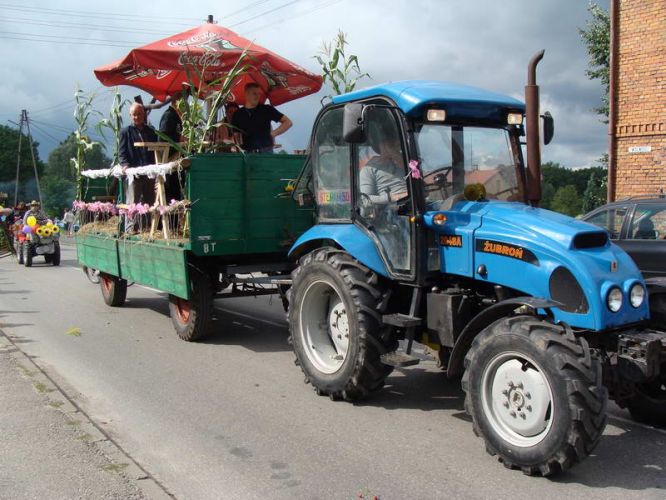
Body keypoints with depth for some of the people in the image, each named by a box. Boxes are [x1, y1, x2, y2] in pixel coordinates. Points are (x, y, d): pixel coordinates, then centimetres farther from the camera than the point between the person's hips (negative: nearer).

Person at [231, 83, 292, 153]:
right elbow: (236, 135, 17)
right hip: (248, 153, 2)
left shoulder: (267, 110, 4)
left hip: (266, 152, -2)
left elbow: (288, 122, 5)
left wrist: (273, 133, 0)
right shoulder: (238, 114, 11)